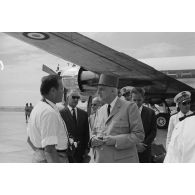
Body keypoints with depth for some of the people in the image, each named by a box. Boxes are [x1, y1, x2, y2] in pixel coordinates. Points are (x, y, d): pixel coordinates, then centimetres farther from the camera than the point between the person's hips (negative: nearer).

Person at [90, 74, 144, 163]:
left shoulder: (130, 107, -4)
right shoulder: (100, 111, 14)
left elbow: (139, 135, -8)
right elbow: (94, 133, 20)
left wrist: (115, 140, -18)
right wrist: (93, 140, -4)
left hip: (123, 161, -5)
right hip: (101, 160, 5)